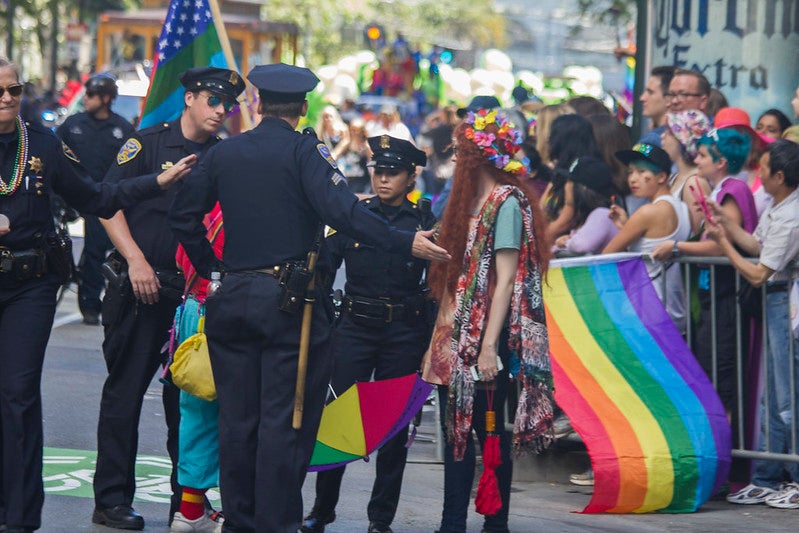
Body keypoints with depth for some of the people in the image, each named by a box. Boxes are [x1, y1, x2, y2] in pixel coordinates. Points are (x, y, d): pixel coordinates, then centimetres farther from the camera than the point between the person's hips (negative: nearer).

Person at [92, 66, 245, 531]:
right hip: (140, 286, -4)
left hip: (196, 288, 4)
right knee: (126, 390, -1)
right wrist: (136, 260, -14)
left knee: (190, 394, 6)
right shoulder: (149, 143, -1)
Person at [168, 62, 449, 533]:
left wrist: (209, 266, 24)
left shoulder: (224, 153, 9)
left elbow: (184, 215, 12)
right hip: (290, 300, -5)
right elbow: (341, 211, -20)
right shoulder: (304, 151, -7)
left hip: (233, 298, 5)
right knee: (285, 420, -1)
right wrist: (406, 243, -19)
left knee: (237, 418, 11)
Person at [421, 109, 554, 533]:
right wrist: (439, 340, 12)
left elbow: (506, 280, -15)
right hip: (457, 336, 8)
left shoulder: (506, 202, -8)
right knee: (456, 430, 5)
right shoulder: (469, 200, 17)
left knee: (490, 431, -4)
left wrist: (489, 346, -20)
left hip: (486, 338, -8)